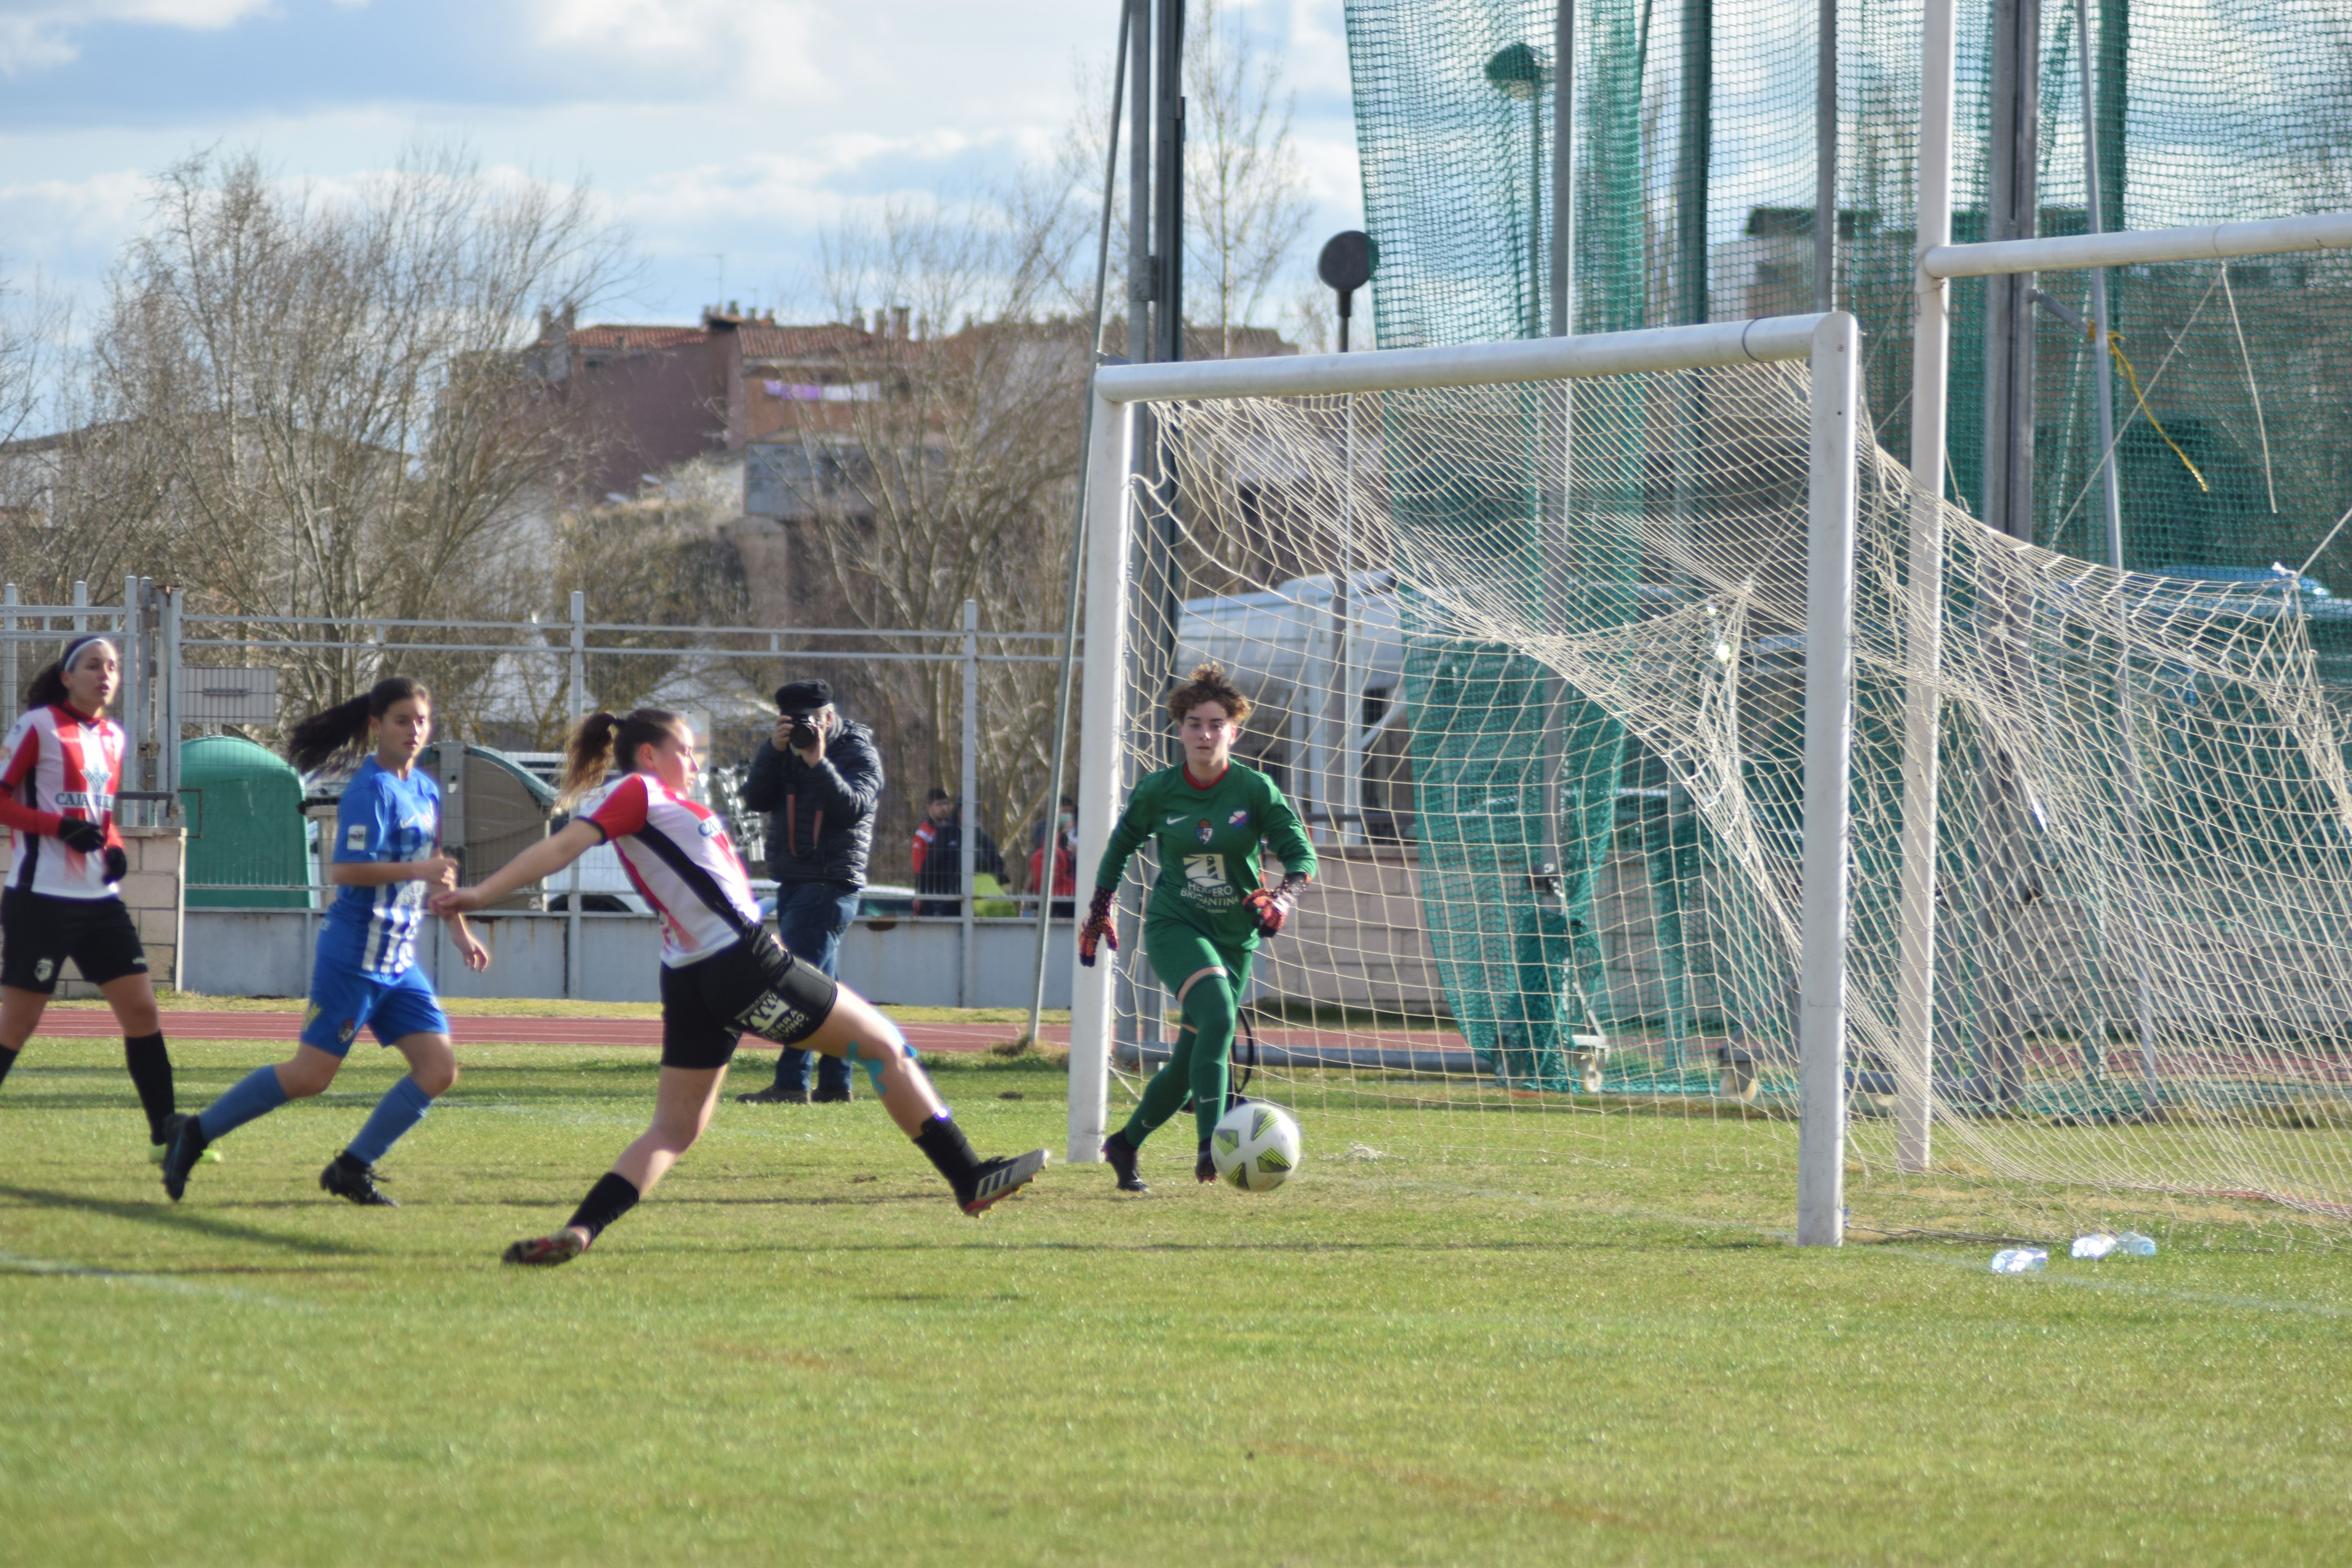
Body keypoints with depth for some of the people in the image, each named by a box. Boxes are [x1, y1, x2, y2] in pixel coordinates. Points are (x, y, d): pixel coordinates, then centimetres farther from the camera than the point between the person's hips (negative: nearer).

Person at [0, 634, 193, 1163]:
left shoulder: (112, 737, 13)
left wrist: (114, 848, 4)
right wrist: (62, 827, -21)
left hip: (99, 898, 7)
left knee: (141, 1009, 2)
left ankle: (167, 1134, 8)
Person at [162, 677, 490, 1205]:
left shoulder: (425, 790, 12)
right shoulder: (372, 790, -13)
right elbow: (345, 870, -24)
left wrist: (460, 933, 31)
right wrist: (417, 870, -29)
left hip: (398, 963, 8)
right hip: (355, 956, -8)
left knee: (439, 1069, -2)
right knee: (310, 1075, -8)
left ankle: (353, 1169, 6)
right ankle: (197, 1133, 5)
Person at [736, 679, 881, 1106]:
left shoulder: (858, 753, -4)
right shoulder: (788, 752, 14)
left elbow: (853, 807, -19)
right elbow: (757, 799, 2)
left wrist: (819, 763, -25)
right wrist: (774, 749, -9)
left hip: (831, 888, -8)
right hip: (795, 885, 8)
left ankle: (791, 1084, -20)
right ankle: (835, 1083, 14)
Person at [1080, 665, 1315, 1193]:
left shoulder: (1255, 790, -6)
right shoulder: (1157, 792, -3)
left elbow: (1301, 855, -5)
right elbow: (1123, 843, 15)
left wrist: (1282, 898, -24)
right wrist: (1099, 910, 18)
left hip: (1234, 937, 2)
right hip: (1174, 927, -2)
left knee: (1189, 1064, 4)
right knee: (1218, 1011, -31)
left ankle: (1125, 1145, 28)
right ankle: (1210, 1143, -40)